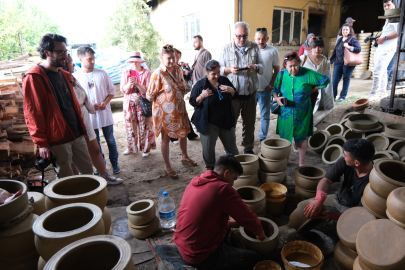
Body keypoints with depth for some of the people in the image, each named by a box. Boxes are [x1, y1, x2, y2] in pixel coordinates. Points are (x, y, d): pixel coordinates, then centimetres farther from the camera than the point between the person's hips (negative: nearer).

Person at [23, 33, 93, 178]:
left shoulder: (64, 75, 13)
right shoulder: (34, 77, -10)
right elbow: (32, 113, -13)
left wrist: (82, 127, 17)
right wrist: (42, 143, -14)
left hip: (77, 134, 7)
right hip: (58, 139, -7)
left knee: (88, 171, 13)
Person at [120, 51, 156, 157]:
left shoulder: (147, 73, -2)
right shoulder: (126, 73, 7)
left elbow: (148, 90, -9)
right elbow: (123, 90, 0)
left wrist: (137, 84, -23)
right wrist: (129, 84, -20)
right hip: (130, 104, 3)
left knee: (144, 126, 0)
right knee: (130, 126, 7)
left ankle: (146, 148, 14)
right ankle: (131, 147, 23)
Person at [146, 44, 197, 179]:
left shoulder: (177, 69, 2)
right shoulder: (158, 74, -18)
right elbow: (150, 95, -16)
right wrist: (165, 93, -13)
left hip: (179, 108, 7)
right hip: (165, 111, -7)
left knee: (183, 132, 19)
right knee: (166, 137, 5)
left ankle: (184, 157, 43)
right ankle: (167, 166, 21)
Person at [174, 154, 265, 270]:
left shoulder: (194, 182, 2)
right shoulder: (223, 189, -22)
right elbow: (250, 220, -12)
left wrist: (234, 223, 12)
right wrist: (260, 234, 9)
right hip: (200, 258, -9)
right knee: (254, 258, 6)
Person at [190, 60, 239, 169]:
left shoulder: (224, 80, 2)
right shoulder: (200, 84, -9)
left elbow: (235, 96, 13)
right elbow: (193, 102, -4)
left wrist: (231, 90, -10)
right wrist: (202, 96, -24)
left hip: (226, 120, 3)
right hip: (209, 123, -3)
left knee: (231, 145, 17)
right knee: (208, 148, 9)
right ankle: (210, 169, 32)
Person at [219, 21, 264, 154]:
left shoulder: (254, 47, 6)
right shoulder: (227, 48, 3)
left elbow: (262, 67, 8)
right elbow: (220, 69, 4)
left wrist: (255, 67, -15)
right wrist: (229, 69, -18)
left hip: (250, 92, 2)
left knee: (249, 122, 10)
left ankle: (248, 148, 26)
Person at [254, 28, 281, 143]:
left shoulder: (273, 51, -2)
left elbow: (277, 70, 4)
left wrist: (271, 85, -5)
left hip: (265, 90, -1)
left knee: (265, 116, 7)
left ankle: (263, 138, 21)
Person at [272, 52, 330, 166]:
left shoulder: (307, 74, -11)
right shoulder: (281, 75, -4)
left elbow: (325, 80, -3)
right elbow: (275, 90, 6)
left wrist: (311, 90, -5)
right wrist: (277, 98, -13)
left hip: (302, 113, -2)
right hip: (285, 113, 2)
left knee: (302, 137, 8)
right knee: (285, 137, 12)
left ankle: (302, 164, 23)